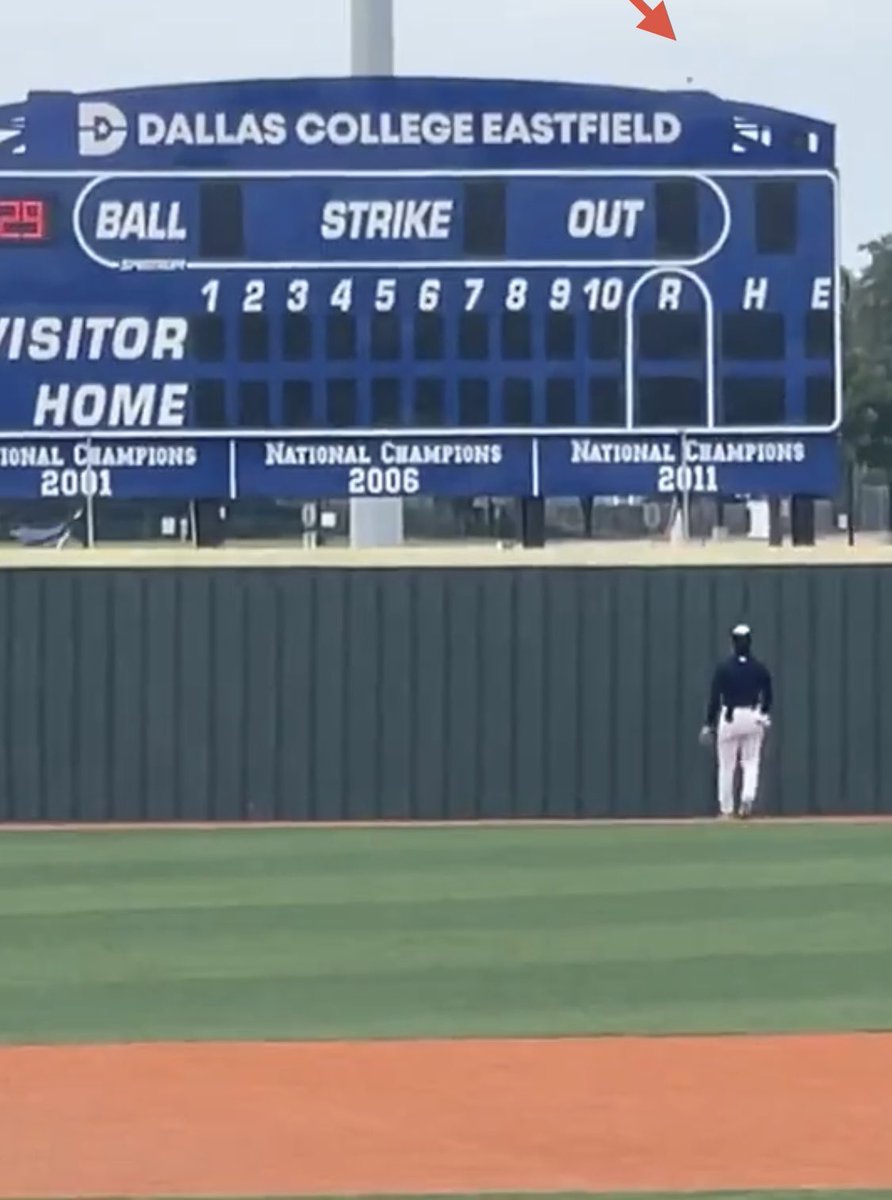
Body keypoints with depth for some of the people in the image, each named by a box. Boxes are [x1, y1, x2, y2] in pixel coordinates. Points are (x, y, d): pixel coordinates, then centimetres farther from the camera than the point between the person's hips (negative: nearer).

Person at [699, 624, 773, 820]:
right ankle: (748, 798, -15)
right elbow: (768, 696, 6)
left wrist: (709, 724, -1)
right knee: (751, 762, 9)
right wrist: (764, 715, 25)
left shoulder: (723, 668, -6)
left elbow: (714, 698, -7)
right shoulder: (760, 668, 0)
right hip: (753, 716, 2)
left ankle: (726, 809, 9)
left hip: (728, 717, -2)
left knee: (726, 765, 6)